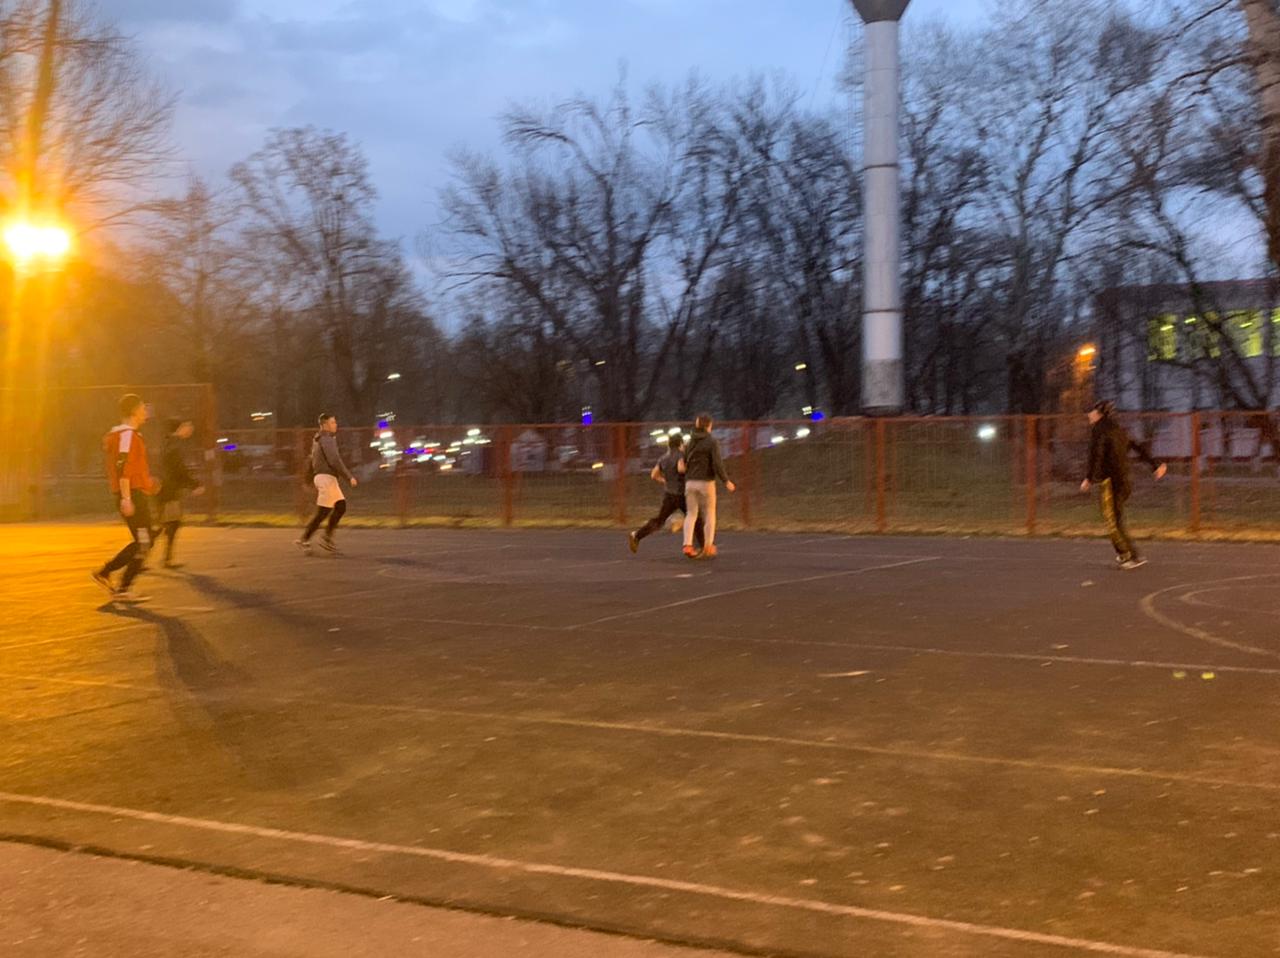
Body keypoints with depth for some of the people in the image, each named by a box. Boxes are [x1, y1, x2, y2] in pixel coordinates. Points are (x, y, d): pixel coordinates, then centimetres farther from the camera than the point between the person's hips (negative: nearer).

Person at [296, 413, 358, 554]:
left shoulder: (318, 439, 19)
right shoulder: (326, 439, -13)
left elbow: (312, 461, 23)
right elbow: (334, 460, -21)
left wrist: (309, 480, 28)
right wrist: (349, 477, -20)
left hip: (323, 477, 10)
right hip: (326, 477, -10)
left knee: (341, 506, 6)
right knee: (323, 512, -6)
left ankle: (327, 538, 6)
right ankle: (304, 540, 0)